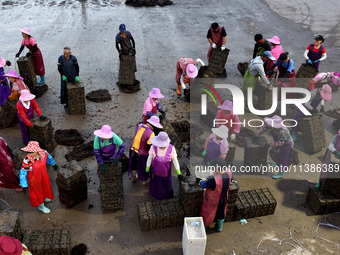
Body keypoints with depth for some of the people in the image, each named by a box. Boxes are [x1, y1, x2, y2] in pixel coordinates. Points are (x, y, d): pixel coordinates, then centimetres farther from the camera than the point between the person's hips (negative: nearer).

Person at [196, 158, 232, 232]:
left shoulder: (213, 179, -41)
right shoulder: (228, 173, -24)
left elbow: (204, 185, -22)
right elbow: (230, 179, 1)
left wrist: (199, 181, -1)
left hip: (211, 201, -5)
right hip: (223, 200, 5)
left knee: (206, 214, 22)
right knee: (221, 213, 31)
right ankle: (220, 227, 54)